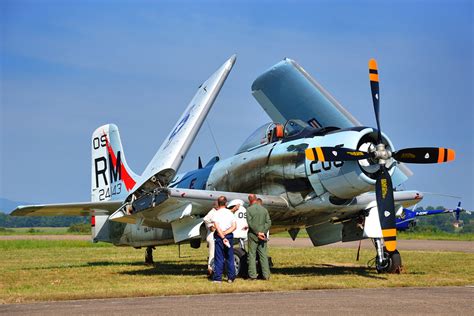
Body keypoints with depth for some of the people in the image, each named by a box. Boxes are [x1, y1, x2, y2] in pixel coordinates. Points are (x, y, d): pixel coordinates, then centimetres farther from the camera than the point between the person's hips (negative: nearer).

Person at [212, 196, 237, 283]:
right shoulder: (230, 213, 6)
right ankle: (231, 277, 11)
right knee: (230, 258, 10)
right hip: (229, 236, 3)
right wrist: (225, 233, -7)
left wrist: (222, 237, -14)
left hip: (219, 237, -3)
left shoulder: (216, 213, -6)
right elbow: (234, 227, -1)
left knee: (219, 258, 1)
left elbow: (217, 227, -14)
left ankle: (217, 278, 0)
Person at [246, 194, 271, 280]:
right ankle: (266, 275, 5)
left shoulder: (249, 210, -6)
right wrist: (263, 232, -6)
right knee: (263, 255, 7)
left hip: (253, 235, -4)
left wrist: (258, 233, -11)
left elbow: (250, 223, -13)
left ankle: (252, 275, 0)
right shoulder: (264, 209, 7)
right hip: (263, 236, 4)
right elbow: (268, 222, 0)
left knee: (252, 255, 2)